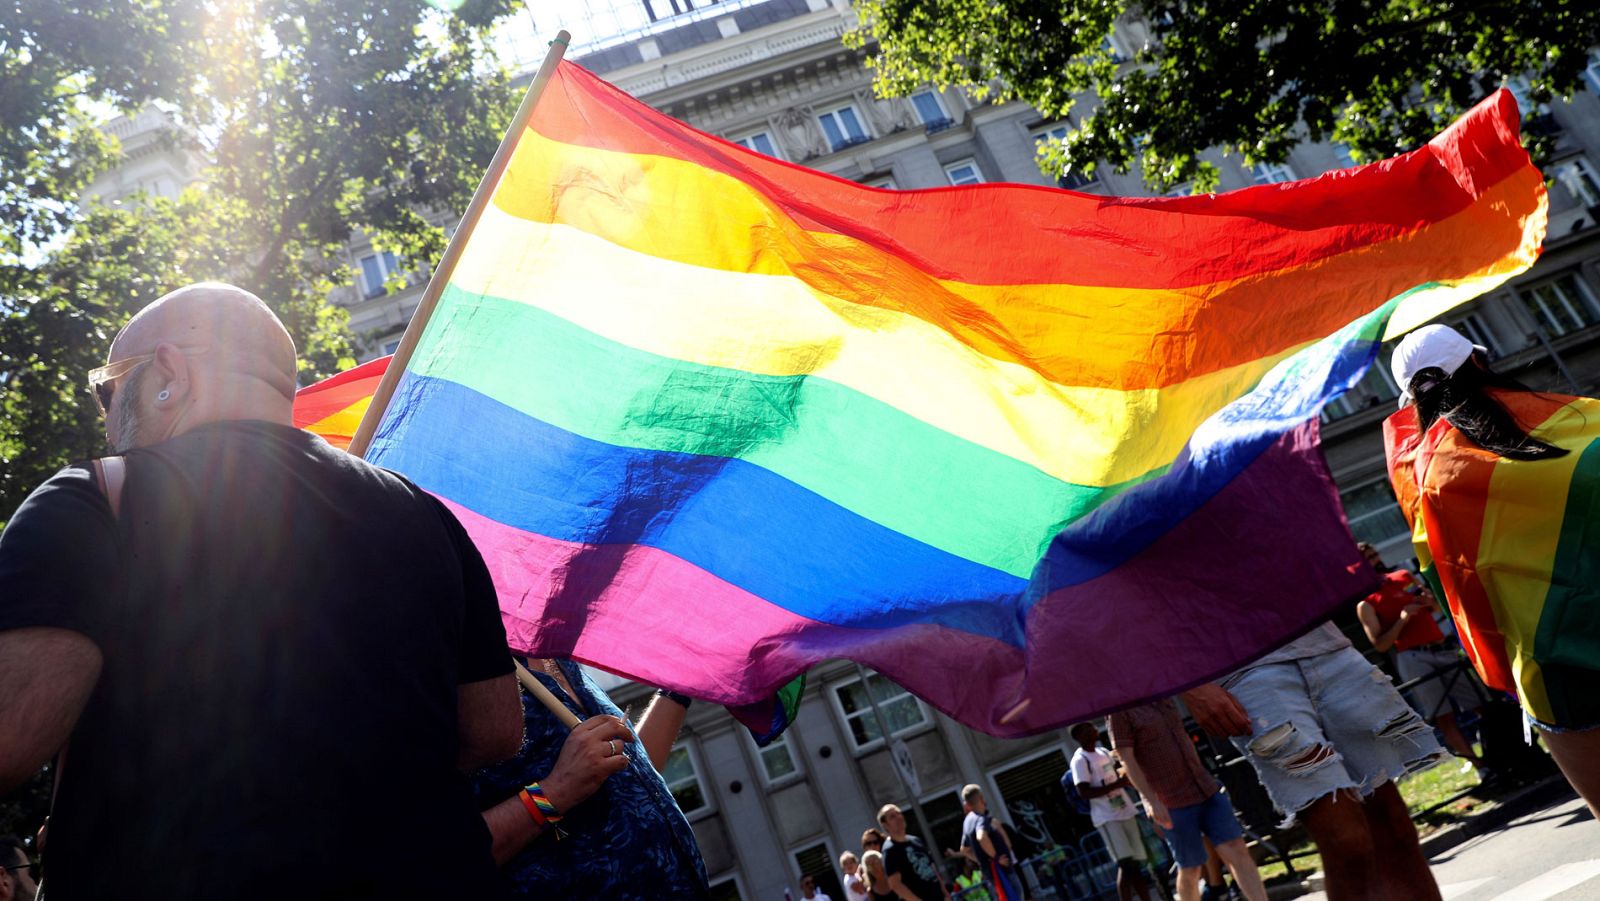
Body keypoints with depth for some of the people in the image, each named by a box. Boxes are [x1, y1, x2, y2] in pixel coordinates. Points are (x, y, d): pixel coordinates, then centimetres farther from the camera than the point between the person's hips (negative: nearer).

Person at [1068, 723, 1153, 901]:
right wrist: (1118, 784, -24)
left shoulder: (1103, 752, 12)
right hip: (1108, 817, -8)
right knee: (1126, 865, -15)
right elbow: (1084, 792, -22)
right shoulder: (1080, 760, -13)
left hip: (1125, 811, 8)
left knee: (1136, 863, 9)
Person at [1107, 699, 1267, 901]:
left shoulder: (1163, 698, 13)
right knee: (1190, 869, 2)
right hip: (1171, 804, -6)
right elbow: (1127, 760, -13)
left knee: (1237, 850, -3)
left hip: (1206, 790, 6)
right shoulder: (1120, 710, -8)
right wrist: (1153, 801, -20)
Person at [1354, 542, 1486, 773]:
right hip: (1413, 658, -5)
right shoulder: (1365, 604, -2)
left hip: (1443, 649, 5)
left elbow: (1440, 604, 24)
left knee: (1482, 705, 6)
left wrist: (1431, 601, 0)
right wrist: (1401, 619, -17)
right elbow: (1380, 645, -8)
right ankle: (1482, 767, -7)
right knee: (1444, 718, -11)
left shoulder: (1404, 576, 15)